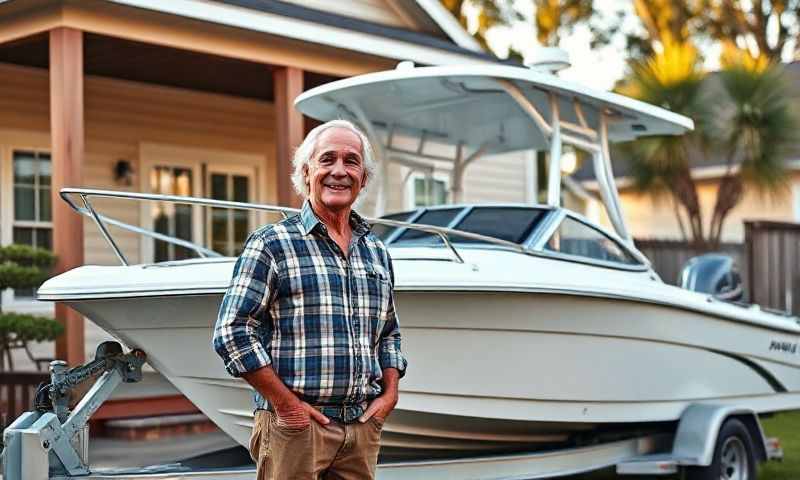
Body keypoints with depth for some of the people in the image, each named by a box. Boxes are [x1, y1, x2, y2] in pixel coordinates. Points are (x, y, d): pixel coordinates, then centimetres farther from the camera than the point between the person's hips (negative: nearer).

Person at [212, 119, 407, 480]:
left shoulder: (376, 251, 15)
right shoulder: (271, 244, -4)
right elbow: (232, 333, -9)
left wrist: (389, 395, 9)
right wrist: (286, 403, -13)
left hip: (362, 426, 6)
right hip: (294, 424, -5)